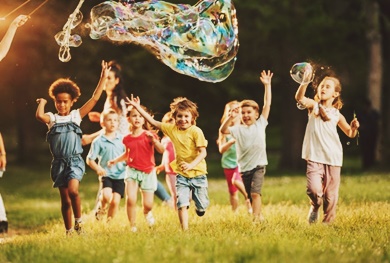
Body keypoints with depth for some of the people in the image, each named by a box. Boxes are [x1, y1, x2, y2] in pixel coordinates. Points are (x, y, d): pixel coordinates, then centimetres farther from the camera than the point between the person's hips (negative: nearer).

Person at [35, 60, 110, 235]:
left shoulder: (76, 115, 4)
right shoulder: (52, 118, 5)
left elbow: (95, 98, 1)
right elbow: (39, 116, -19)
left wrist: (103, 77, -1)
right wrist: (42, 103, 0)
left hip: (74, 160, -2)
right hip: (59, 163, 2)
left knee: (73, 190, -24)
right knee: (65, 200, 7)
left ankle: (78, 221, -4)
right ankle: (68, 232, 17)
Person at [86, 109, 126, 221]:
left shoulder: (122, 139, 2)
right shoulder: (98, 141, -3)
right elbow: (90, 159, 1)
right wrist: (98, 168, -17)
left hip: (120, 175, 2)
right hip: (106, 174, -2)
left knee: (115, 201, -6)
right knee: (107, 196, -25)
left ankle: (109, 221, 16)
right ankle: (102, 208, 9)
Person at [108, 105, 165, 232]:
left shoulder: (149, 134, -5)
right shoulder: (127, 139, 4)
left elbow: (161, 150, -15)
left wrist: (153, 139, -30)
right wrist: (116, 160, 9)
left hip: (148, 172, -1)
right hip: (132, 170, 1)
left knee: (148, 205, -1)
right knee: (131, 199, -20)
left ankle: (147, 213, 38)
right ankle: (132, 227, -5)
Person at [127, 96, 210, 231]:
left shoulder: (196, 131, -13)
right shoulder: (172, 129, 1)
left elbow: (203, 152, -17)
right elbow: (153, 122, 6)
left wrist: (192, 164, -33)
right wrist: (138, 107, 3)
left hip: (198, 173, -3)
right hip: (181, 174, 3)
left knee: (202, 207, 7)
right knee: (181, 204, -10)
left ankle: (199, 207, 42)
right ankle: (185, 230, -4)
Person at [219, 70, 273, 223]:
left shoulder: (260, 124, 3)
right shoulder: (238, 129, 2)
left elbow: (267, 104, 2)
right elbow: (223, 130, -14)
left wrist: (267, 85, -1)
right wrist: (230, 117, -28)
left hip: (259, 165, -2)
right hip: (244, 168, 2)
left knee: (255, 193, -18)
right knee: (250, 197, 10)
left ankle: (256, 219, -17)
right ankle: (259, 216, 27)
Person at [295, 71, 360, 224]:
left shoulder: (337, 115, 8)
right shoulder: (314, 106, 2)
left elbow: (350, 133, 18)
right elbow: (299, 97, -18)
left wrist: (354, 127, -4)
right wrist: (305, 82, -35)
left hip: (333, 159, 2)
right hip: (315, 158, -2)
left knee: (331, 195, 4)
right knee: (314, 190, -19)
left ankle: (327, 222, 20)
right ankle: (315, 207, 13)